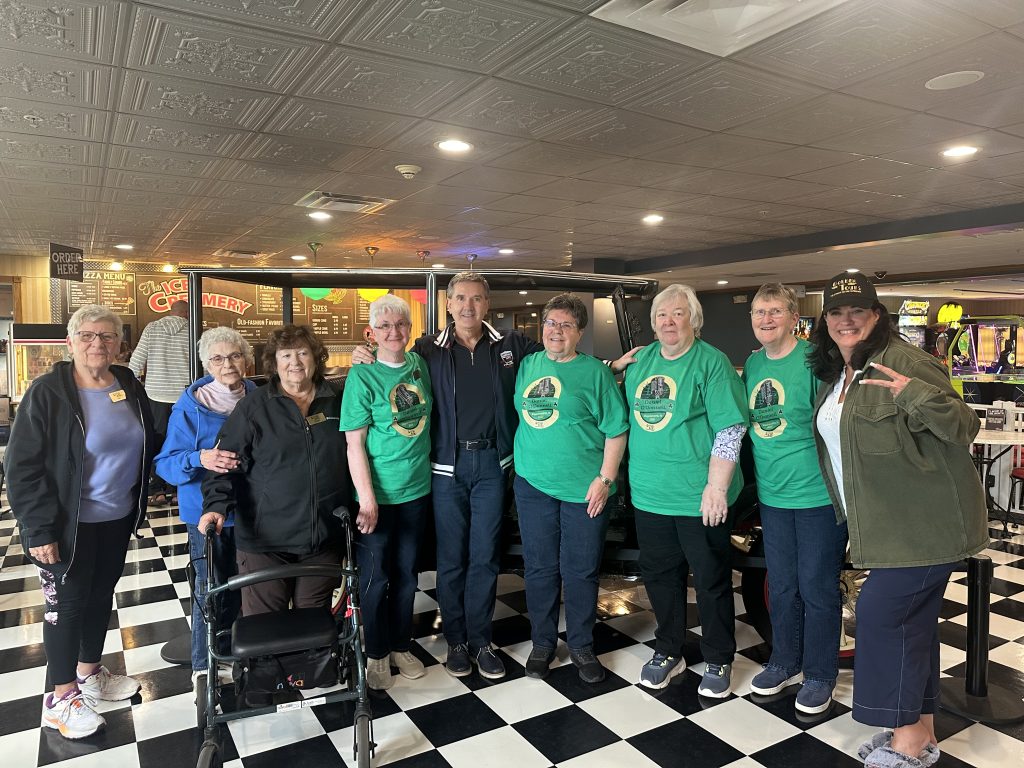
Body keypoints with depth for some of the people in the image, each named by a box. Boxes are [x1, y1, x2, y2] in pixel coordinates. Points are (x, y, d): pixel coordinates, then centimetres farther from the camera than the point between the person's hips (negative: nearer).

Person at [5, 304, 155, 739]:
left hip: (118, 518, 6)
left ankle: (89, 674, 38)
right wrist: (38, 527, -19)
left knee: (101, 595, 19)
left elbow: (147, 448, 11)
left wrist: (138, 503, 10)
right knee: (67, 603, 6)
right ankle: (62, 698, 22)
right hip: (70, 524, -5)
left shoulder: (130, 388, 2)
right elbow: (23, 466, -16)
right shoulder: (48, 393, -15)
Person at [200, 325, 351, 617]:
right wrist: (216, 505, -17)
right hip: (265, 540, -2)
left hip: (324, 538, 3)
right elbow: (226, 460, -6)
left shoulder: (337, 401, 7)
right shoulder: (254, 406, -1)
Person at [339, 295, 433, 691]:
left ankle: (401, 646, 33)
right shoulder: (362, 375, -13)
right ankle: (376, 654, 27)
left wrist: (428, 467, 8)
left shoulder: (420, 365, 3)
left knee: (406, 573, 16)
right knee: (375, 576, 8)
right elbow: (355, 443, -14)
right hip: (378, 493, -5)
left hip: (417, 489, 5)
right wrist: (366, 499, -19)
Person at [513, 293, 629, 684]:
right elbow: (520, 414, 20)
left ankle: (581, 645, 25)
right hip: (533, 485, 3)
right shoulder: (528, 366, 8)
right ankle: (542, 642, 28)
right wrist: (519, 462, 10)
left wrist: (605, 479, -10)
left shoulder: (595, 371, -3)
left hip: (584, 489, -3)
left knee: (581, 571, 7)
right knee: (539, 568, 11)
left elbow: (616, 430, -4)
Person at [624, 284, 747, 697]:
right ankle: (668, 651, 35)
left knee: (712, 580, 9)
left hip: (699, 495, -5)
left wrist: (717, 485, -19)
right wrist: (636, 473, 16)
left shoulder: (711, 362, -9)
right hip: (649, 492, 6)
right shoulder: (641, 361, 9)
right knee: (659, 575, 16)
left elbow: (730, 429, -14)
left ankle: (718, 661, 28)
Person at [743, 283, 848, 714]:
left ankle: (820, 675, 25)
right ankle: (785, 662, 35)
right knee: (781, 586, 17)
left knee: (818, 588, 7)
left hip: (817, 495, -5)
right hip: (773, 495, 6)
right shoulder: (753, 364, 6)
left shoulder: (814, 359, -13)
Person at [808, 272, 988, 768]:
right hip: (888, 523, 8)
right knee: (912, 621, 16)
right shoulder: (835, 374, 9)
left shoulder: (905, 361, -16)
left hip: (925, 522, -8)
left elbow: (964, 429, -20)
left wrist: (917, 394, -36)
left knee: (881, 612, -6)